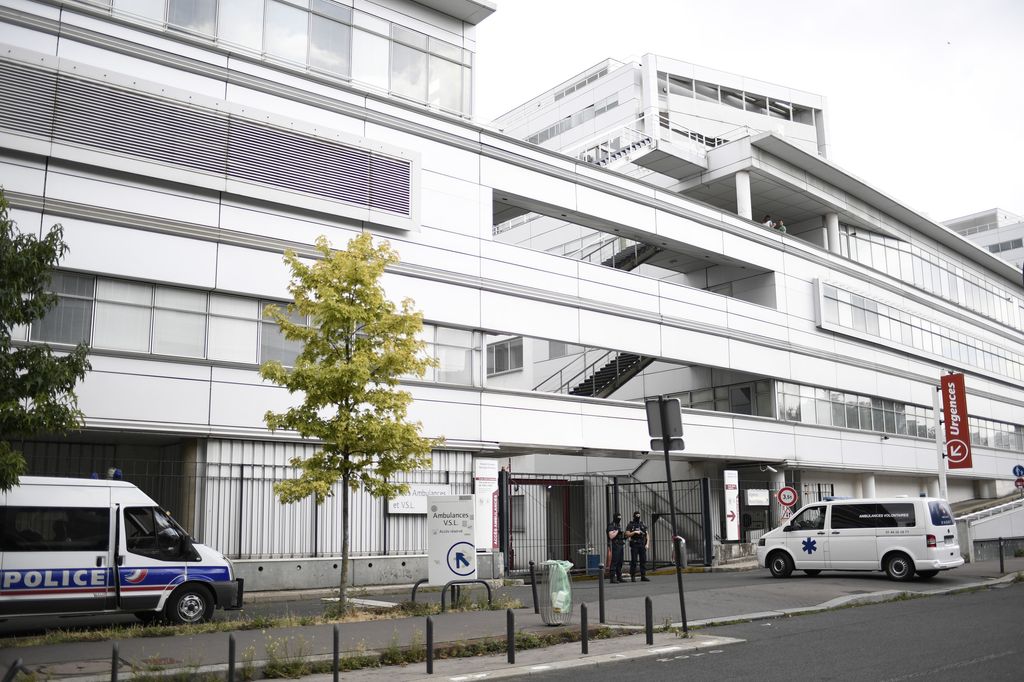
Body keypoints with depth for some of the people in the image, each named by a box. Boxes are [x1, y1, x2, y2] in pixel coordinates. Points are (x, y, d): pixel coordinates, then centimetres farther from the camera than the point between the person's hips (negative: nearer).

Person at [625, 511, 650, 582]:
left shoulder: (643, 525, 13)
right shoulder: (630, 525, 1)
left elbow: (647, 535, 11)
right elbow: (627, 535, -7)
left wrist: (647, 544, 0)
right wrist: (634, 532, -17)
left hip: (642, 545, 4)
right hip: (634, 545, -4)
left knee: (643, 560, 2)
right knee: (634, 561, -3)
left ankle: (643, 576, 6)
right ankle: (633, 576, 2)